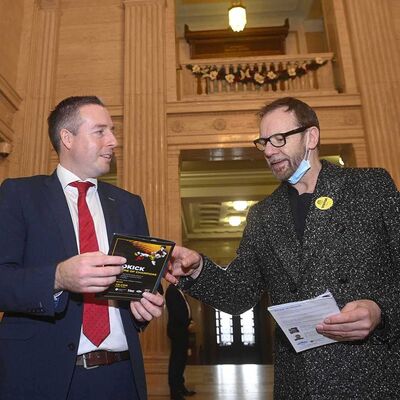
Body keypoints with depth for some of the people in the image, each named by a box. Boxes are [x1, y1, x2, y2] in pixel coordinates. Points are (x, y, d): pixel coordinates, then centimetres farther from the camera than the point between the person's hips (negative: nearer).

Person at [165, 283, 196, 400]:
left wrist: (188, 322, 2)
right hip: (177, 330, -9)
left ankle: (180, 387, 25)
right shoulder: (171, 290, -14)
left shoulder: (178, 290, 15)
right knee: (176, 359, -2)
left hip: (181, 329, 9)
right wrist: (187, 323, -12)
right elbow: (175, 311, -20)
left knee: (181, 358, 15)